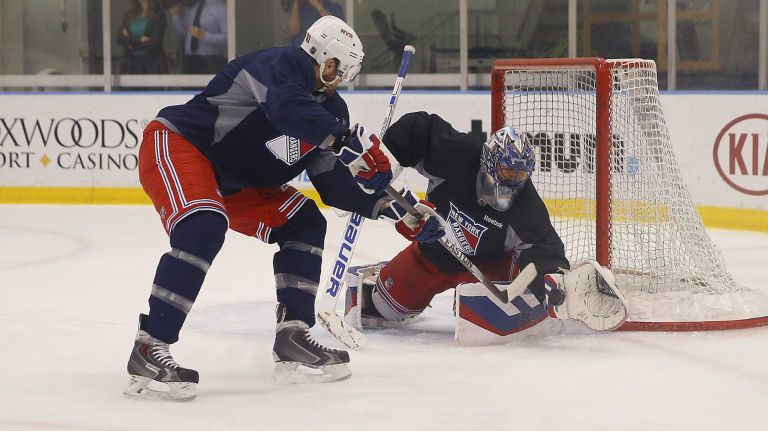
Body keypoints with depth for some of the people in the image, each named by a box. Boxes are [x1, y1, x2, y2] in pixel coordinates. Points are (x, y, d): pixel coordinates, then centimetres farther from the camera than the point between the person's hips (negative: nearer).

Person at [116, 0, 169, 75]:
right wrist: (139, 40, -12)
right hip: (131, 63, 4)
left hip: (152, 63, -4)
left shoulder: (158, 16, -3)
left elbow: (154, 44, -11)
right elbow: (119, 38, 0)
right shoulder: (129, 15, 10)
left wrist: (131, 42, -4)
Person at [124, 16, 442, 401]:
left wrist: (387, 207, -8)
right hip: (176, 143, -10)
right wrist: (347, 141, -44)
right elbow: (288, 110, -41)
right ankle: (148, 350, -35)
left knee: (305, 224, 6)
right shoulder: (283, 64, -18)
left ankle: (292, 337, 3)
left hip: (233, 181, 10)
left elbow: (334, 185, 4)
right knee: (204, 227, -33)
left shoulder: (330, 109, 7)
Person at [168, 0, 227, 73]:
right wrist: (175, 14, 3)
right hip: (189, 59, 6)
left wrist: (204, 36, -23)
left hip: (211, 61, -6)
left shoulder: (219, 7, -10)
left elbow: (228, 38, -15)